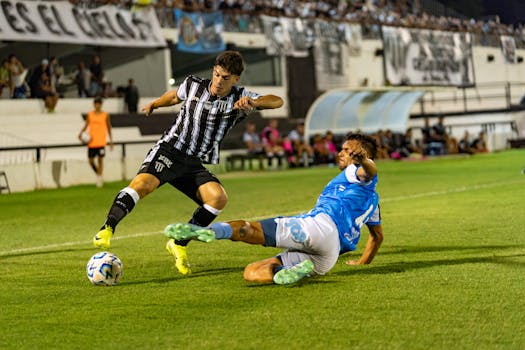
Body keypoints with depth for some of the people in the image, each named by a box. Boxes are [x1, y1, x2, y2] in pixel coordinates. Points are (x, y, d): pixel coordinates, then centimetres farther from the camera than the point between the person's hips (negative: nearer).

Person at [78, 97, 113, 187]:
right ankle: (98, 175, 24)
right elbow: (86, 125, 7)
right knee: (91, 160, 3)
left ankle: (99, 178, -1)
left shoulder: (105, 115, 3)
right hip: (92, 142, 2)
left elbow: (109, 128, 7)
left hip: (101, 142, -2)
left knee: (100, 159, -7)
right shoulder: (90, 114, 7)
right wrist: (81, 133, -12)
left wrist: (111, 140, 4)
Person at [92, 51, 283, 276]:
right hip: (169, 150, -2)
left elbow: (277, 101, -11)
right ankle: (107, 229, -34)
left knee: (218, 198, -23)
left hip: (195, 164, 2)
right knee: (144, 182, -32)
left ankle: (178, 244, -8)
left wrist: (253, 103, -31)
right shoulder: (193, 85, 2)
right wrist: (153, 105, 44)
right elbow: (175, 96, 26)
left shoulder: (239, 98, -1)